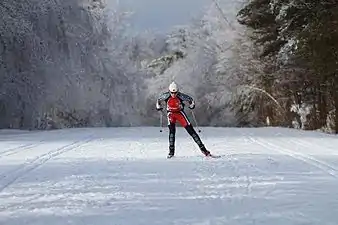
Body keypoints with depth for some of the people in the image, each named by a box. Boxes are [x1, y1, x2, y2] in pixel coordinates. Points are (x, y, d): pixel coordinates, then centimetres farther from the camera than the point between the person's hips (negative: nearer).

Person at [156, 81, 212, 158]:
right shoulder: (166, 96, -16)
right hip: (171, 113, 1)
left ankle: (202, 148, -4)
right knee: (172, 130, -19)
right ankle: (171, 151, -12)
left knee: (190, 130, -6)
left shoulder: (181, 96, -21)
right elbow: (159, 100, 5)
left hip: (180, 113, -1)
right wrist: (158, 106, -2)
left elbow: (190, 99, -5)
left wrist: (192, 105, -17)